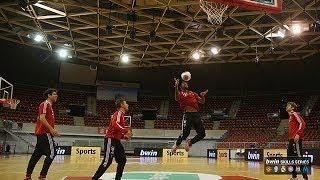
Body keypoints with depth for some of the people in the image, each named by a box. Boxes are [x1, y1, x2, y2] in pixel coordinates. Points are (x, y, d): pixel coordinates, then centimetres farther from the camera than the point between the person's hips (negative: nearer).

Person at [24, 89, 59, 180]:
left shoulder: (49, 105, 22)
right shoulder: (45, 104, -8)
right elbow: (42, 118, -20)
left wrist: (52, 131, 20)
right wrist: (51, 129, -24)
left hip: (42, 133, 10)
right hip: (45, 132, -10)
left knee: (37, 154, 11)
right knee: (52, 153, -11)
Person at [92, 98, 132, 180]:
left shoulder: (121, 115, 20)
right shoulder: (118, 113, -9)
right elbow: (115, 125, -30)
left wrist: (125, 136, 11)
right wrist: (127, 130, -24)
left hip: (116, 141, 10)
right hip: (111, 140, -10)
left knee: (122, 160, 10)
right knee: (107, 161, -10)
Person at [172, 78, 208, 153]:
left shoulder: (193, 93, 24)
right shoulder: (180, 93, 10)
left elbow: (202, 102, 21)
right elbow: (177, 99, -14)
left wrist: (203, 96, 0)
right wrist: (176, 87, -26)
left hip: (196, 114, 5)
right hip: (187, 115, -5)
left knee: (202, 134, -1)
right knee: (185, 133, -14)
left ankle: (189, 142, 22)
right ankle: (176, 145, 14)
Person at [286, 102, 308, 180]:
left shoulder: (295, 114, -5)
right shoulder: (290, 116, 22)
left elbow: (302, 123, -19)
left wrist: (298, 134, -27)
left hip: (296, 139, -10)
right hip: (291, 139, 10)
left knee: (299, 157, -11)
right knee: (290, 157, 11)